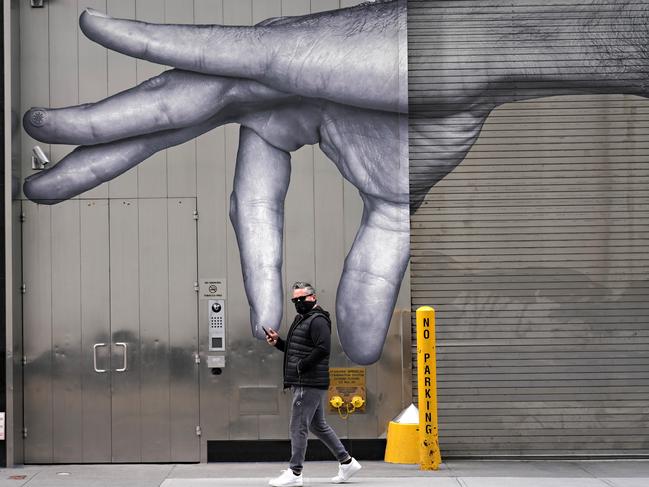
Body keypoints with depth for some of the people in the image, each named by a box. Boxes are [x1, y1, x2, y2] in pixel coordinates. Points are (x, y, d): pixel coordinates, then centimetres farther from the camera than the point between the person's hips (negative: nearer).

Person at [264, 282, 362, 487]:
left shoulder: (318, 320, -12)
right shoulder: (302, 319, 20)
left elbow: (323, 349, -24)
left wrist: (301, 366, -19)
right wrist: (278, 342, 11)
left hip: (309, 384, -11)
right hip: (303, 383, 11)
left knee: (298, 427, -6)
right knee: (318, 425, 16)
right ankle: (347, 462, 22)